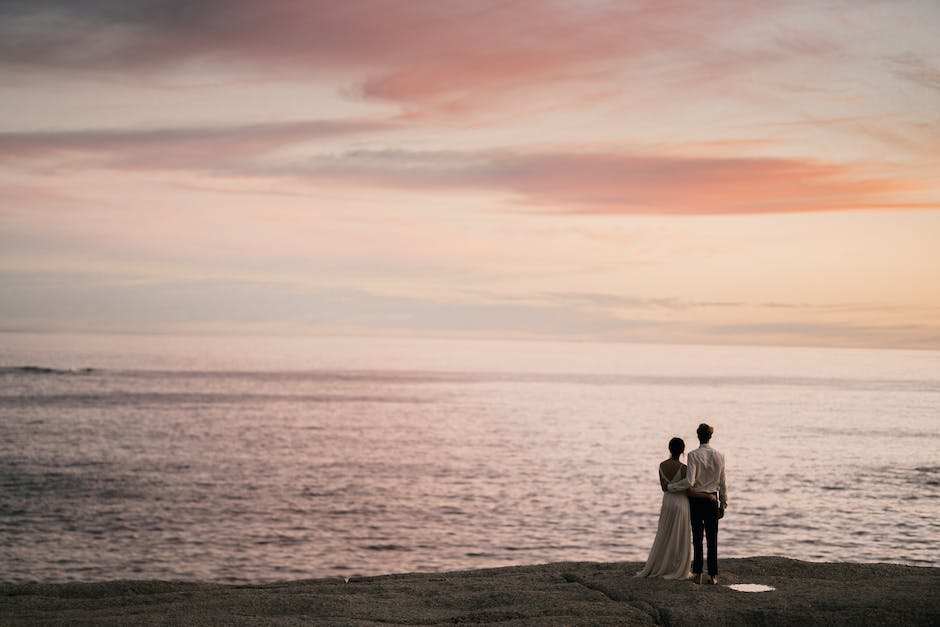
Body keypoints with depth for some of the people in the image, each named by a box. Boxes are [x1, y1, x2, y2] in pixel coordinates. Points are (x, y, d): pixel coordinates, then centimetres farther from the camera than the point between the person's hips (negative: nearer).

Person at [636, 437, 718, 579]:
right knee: (679, 539, 5)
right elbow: (688, 491, -18)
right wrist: (707, 495, -13)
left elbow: (664, 487, 5)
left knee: (664, 536, 17)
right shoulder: (683, 468, -19)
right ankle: (676, 571, 11)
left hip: (667, 502, 5)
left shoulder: (662, 466, -3)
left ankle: (655, 568, 21)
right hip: (680, 503, -5)